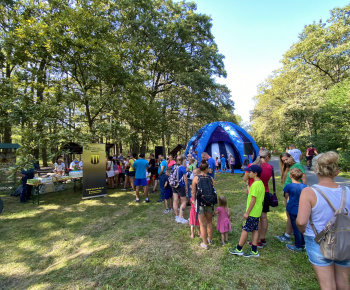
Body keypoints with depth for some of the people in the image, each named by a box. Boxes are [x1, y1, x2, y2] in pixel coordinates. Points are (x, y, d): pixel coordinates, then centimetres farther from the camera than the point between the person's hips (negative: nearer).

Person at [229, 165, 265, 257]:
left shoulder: (255, 185, -22)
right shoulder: (261, 184, 8)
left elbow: (253, 200, -22)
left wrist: (247, 212, -17)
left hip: (252, 212, -9)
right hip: (257, 212, 9)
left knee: (245, 230, 1)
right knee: (255, 230, 14)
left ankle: (238, 249, 13)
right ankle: (254, 251, 23)